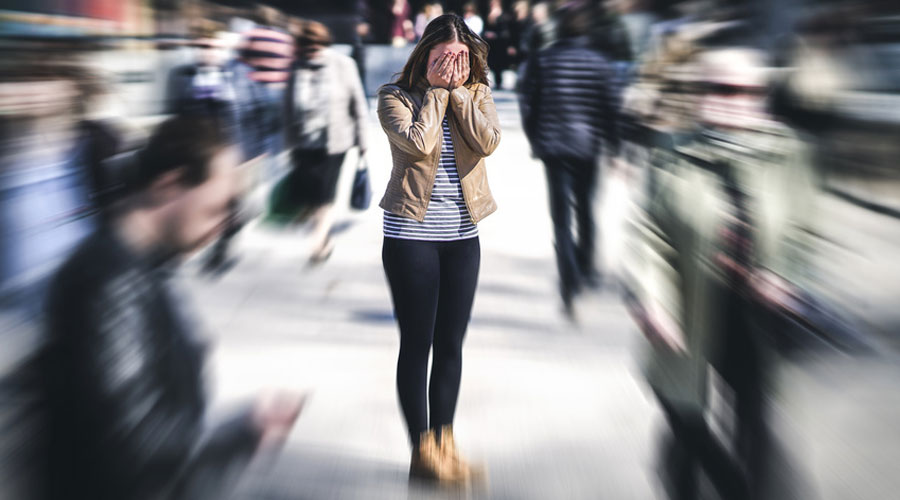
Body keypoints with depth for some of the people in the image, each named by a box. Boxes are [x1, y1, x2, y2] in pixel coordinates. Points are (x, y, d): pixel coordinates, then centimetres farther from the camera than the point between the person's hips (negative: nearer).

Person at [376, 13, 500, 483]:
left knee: (451, 343, 9)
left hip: (462, 235, 4)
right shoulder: (396, 96, -4)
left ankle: (444, 442, 20)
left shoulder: (477, 94, 6)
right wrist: (436, 90, -12)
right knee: (417, 342, 1)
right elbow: (419, 142, -21)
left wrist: (458, 90, -10)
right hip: (411, 234, -4)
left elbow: (487, 142, -12)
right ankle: (421, 449, 10)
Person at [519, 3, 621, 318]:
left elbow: (528, 103, 0)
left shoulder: (542, 60, 0)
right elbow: (610, 107, -1)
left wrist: (535, 140, 12)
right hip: (588, 145, 1)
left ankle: (570, 282, -16)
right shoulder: (599, 63, 0)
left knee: (561, 213, -2)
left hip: (553, 146, -1)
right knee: (585, 208, 18)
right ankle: (585, 268, 32)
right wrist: (613, 147, 6)